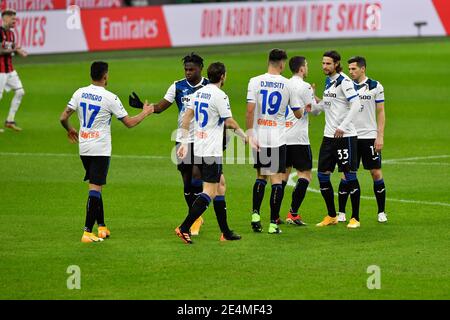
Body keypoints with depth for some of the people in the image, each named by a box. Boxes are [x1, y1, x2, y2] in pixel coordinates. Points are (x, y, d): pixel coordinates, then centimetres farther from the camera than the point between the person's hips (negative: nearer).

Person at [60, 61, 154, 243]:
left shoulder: (80, 93, 1)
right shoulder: (109, 98, -13)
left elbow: (63, 118, 2)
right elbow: (129, 122, -7)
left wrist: (70, 130, 24)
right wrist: (146, 113, 11)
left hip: (84, 148, 6)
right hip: (101, 149, -6)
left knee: (95, 186, 18)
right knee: (95, 189, -7)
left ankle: (102, 227, 23)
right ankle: (88, 232, -13)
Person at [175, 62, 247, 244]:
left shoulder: (198, 93, 9)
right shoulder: (219, 96, -14)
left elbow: (186, 118, 10)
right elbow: (229, 122, -12)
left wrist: (184, 143, 12)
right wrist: (245, 136, 4)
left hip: (199, 148, 9)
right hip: (212, 152, -9)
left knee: (220, 186, 16)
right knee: (210, 192, -8)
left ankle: (225, 232, 18)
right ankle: (184, 228, -17)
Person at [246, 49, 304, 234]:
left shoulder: (255, 81, -3)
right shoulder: (288, 85, -2)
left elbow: (250, 110, -11)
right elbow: (298, 114, 7)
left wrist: (250, 134, -6)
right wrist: (305, 109, 29)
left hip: (259, 137, 2)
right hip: (278, 139, -2)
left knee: (261, 177, 19)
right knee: (276, 179, 1)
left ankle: (255, 214, 6)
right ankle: (273, 223, -2)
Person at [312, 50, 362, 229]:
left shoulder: (344, 81, -12)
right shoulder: (328, 81, 14)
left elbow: (356, 105, -19)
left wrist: (342, 127, -22)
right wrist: (313, 106, 10)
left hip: (345, 135, -9)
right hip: (329, 135, 9)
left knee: (349, 175, -4)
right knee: (322, 175, 7)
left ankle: (355, 218, 3)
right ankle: (331, 216, 18)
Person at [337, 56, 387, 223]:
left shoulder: (375, 86, 0)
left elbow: (380, 112, 1)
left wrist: (380, 136, -6)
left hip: (370, 136, -2)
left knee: (376, 172, -1)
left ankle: (381, 212, 9)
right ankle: (341, 212, 6)